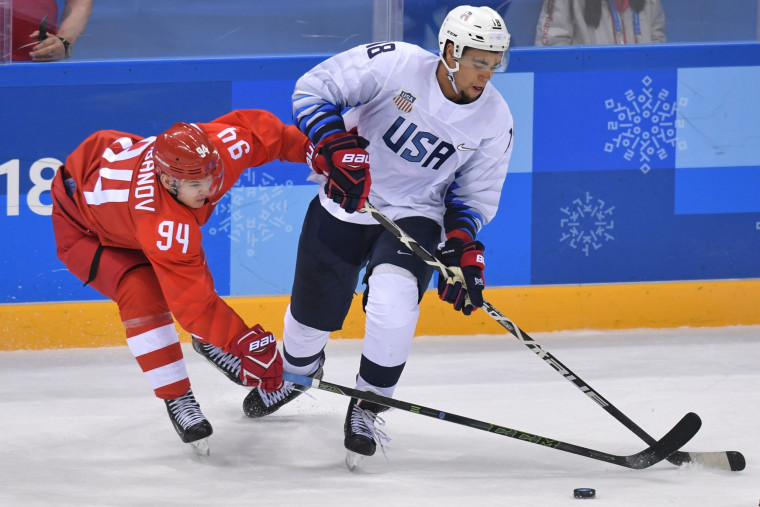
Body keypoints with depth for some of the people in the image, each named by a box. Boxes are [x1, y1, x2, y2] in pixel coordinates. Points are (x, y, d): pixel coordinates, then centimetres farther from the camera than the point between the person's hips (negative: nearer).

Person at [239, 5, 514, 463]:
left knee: (393, 302, -28)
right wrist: (340, 149, -29)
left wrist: (464, 252, -14)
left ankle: (368, 406, -5)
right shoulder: (394, 64, -22)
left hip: (414, 216, 0)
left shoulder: (494, 119, -11)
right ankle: (297, 372, 51)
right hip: (344, 203, 0)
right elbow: (314, 90, -16)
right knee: (313, 313, 12)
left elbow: (475, 194, 1)